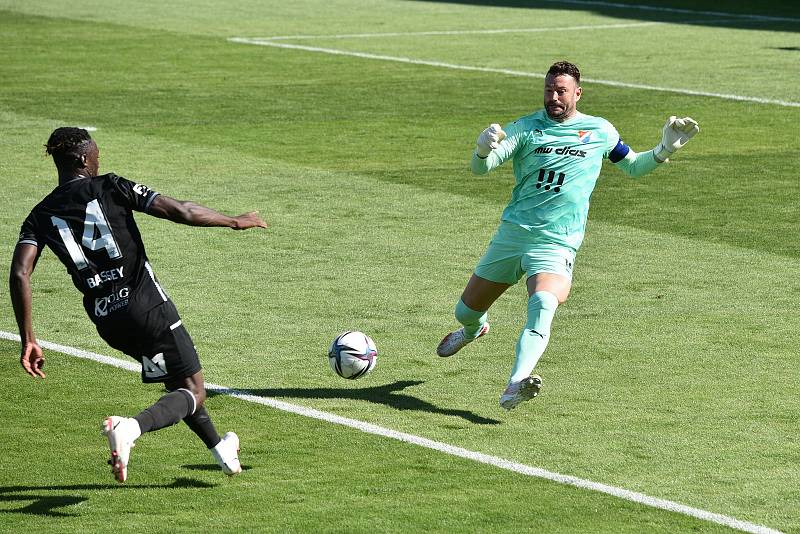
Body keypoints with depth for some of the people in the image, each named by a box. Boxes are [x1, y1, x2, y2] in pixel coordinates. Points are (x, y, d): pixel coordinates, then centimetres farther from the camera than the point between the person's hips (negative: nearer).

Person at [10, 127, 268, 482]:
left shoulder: (41, 217, 6)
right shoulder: (111, 188, -3)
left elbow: (19, 275, -8)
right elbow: (180, 212, -8)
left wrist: (28, 340, -4)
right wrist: (234, 222, 6)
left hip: (106, 321, 5)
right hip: (147, 305, -5)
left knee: (177, 382, 29)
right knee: (193, 392, 1)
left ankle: (220, 450, 40)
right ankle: (131, 428, -27)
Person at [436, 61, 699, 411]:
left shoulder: (601, 132, 6)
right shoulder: (525, 129, 1)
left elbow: (632, 166, 23)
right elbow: (480, 168, -8)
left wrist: (664, 150, 4)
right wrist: (484, 149, -32)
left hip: (556, 244, -2)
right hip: (511, 233, 2)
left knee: (543, 304, -32)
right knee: (466, 310, 13)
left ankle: (515, 385, -44)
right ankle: (474, 329, 52)